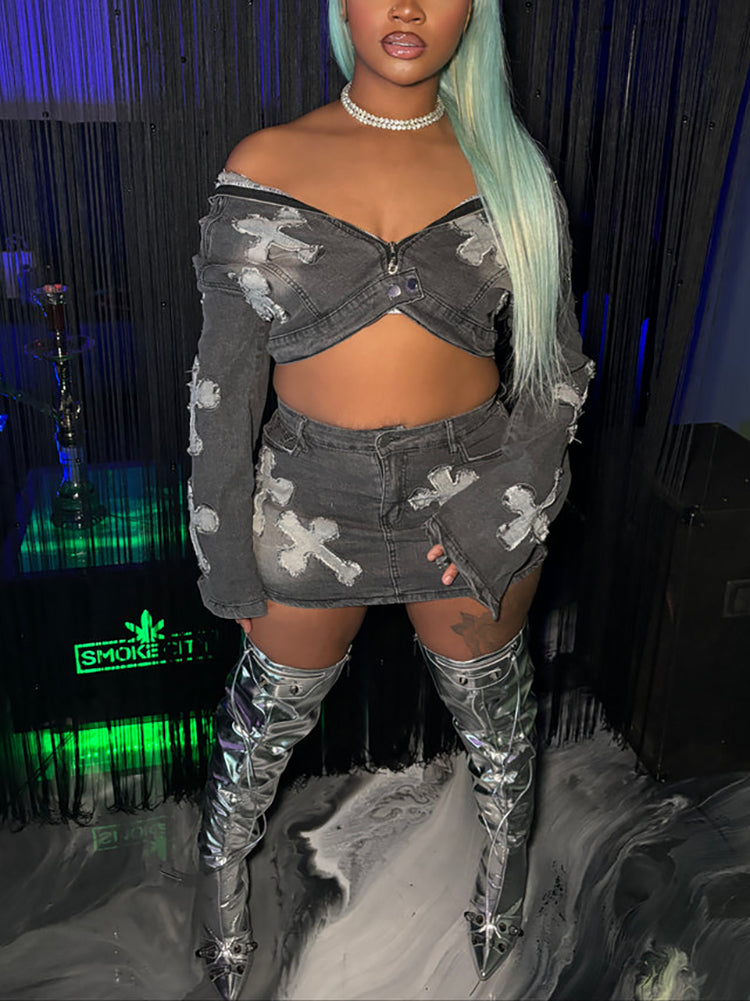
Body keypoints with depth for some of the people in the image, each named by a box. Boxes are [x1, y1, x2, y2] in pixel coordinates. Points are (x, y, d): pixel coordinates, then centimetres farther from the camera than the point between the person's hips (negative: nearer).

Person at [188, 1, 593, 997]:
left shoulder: (507, 168, -2)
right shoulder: (267, 164, -4)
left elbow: (556, 370, 2)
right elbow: (225, 382, -3)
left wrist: (497, 518, -10)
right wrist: (230, 563, -2)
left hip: (478, 494, 1)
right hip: (313, 501, 0)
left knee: (493, 714, 21)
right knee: (269, 716, 19)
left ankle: (507, 858, 55)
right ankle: (223, 874, 52)